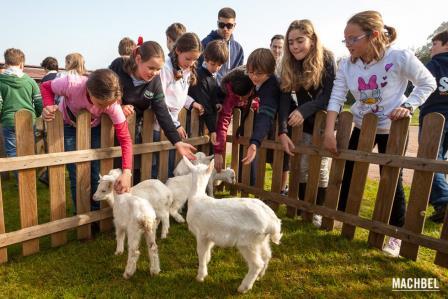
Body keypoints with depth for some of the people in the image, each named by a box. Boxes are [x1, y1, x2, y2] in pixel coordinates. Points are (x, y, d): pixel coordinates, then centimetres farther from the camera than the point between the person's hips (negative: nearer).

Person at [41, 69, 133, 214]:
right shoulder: (72, 84, -38)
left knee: (96, 175, -1)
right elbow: (46, 87, -15)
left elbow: (125, 138, -31)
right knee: (77, 176, -2)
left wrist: (127, 172, -41)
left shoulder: (112, 103, -33)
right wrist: (49, 107, -36)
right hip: (68, 126, -1)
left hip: (94, 128, 1)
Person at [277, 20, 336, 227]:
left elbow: (330, 95, -23)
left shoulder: (327, 60, -18)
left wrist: (304, 110, -37)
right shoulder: (289, 65, -9)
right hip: (304, 123, 3)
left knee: (321, 166, 1)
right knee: (303, 165, 3)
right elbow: (285, 97, -17)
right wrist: (282, 131, -27)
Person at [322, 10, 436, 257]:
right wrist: (329, 132, -22)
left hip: (392, 130, -3)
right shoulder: (346, 65, -12)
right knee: (347, 173, 9)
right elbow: (336, 98, -14)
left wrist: (408, 106, -24)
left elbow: (427, 83, -8)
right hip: (361, 128, 4)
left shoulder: (400, 58, -22)